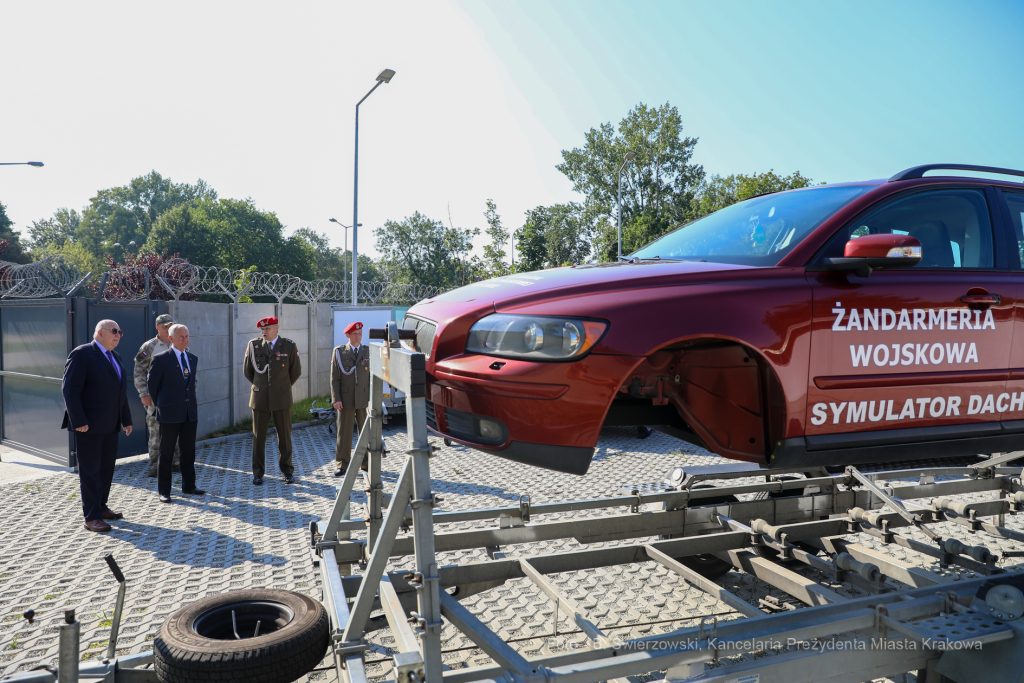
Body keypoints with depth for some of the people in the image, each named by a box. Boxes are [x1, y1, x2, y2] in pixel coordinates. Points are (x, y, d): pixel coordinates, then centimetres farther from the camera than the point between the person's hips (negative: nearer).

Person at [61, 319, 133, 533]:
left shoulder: (115, 357, 16)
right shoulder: (82, 354, -10)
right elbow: (70, 389, -16)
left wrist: (126, 419, 17)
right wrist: (79, 421, -21)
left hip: (110, 426, 8)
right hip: (89, 426, -8)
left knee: (107, 467, 14)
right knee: (90, 471, -1)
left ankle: (101, 507, 27)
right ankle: (92, 517, 6)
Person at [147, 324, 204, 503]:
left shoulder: (193, 359, 11)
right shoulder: (160, 359, -5)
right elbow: (152, 385, 1)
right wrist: (160, 406, 7)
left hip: (190, 412, 5)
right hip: (170, 414, -5)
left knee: (189, 451, 11)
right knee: (166, 453, 3)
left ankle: (188, 486, 23)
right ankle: (163, 491, 12)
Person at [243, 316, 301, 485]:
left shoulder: (289, 346, -2)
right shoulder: (253, 345, 2)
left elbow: (296, 371, 11)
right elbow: (246, 369, 15)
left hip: (281, 399, -1)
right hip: (260, 398, 1)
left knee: (285, 436, 5)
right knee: (258, 436, 4)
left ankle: (287, 472, 17)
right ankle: (258, 473, 15)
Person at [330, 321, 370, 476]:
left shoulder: (368, 351, 7)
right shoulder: (339, 351, 2)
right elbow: (334, 378, 1)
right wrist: (336, 399, -8)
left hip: (364, 399, 1)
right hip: (346, 399, -1)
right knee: (344, 433, 3)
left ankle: (366, 463, 18)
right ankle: (342, 465, 13)